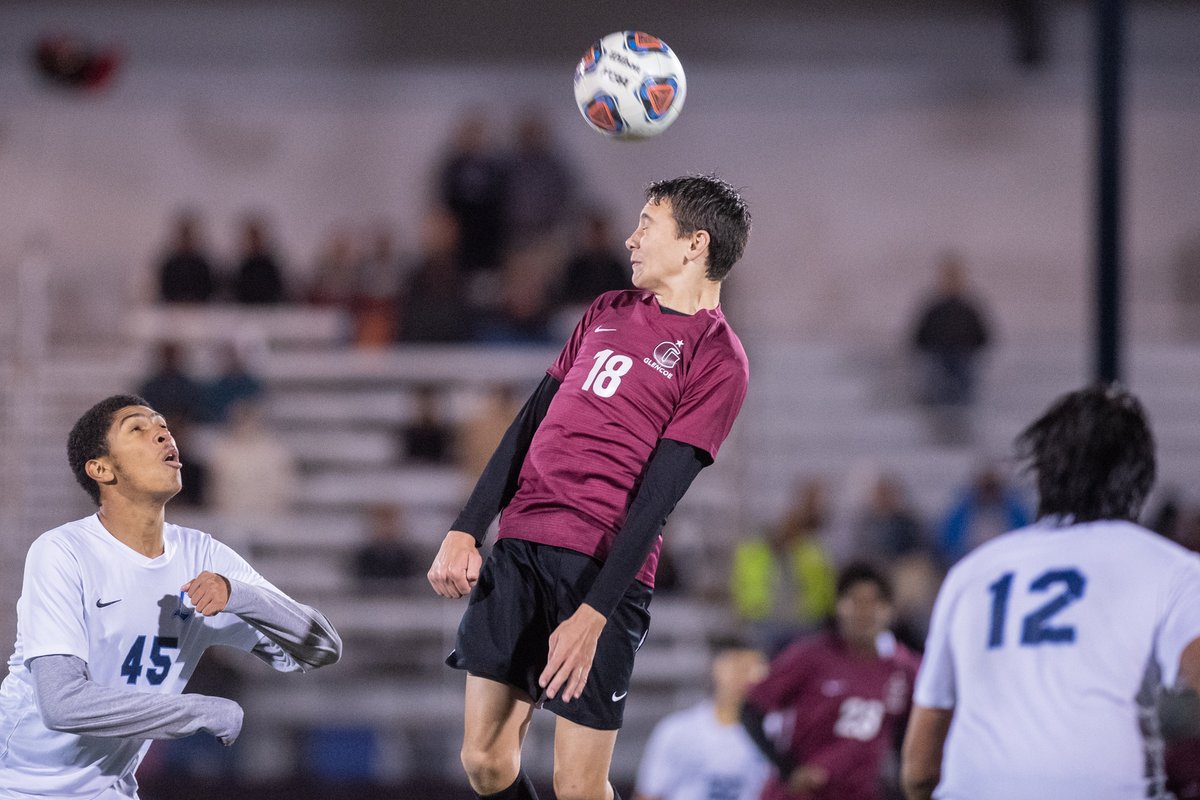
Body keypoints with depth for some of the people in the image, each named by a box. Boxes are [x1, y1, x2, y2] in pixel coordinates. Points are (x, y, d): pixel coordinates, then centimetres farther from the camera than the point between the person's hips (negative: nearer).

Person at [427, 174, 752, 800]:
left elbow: (657, 495, -11)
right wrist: (465, 532, 8)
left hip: (602, 567, -6)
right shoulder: (609, 312, 18)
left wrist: (594, 613, -18)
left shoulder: (716, 355, -4)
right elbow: (530, 424, 18)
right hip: (518, 548, 6)